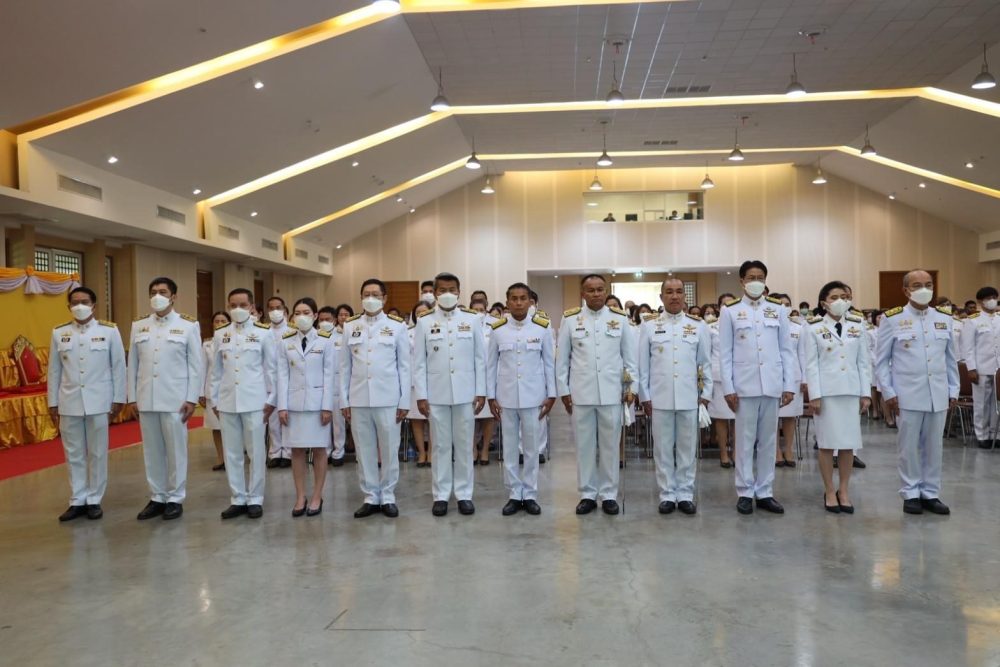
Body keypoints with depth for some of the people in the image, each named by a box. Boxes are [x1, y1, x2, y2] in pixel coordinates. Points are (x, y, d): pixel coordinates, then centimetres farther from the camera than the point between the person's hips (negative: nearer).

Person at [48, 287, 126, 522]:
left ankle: (94, 500, 15)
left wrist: (119, 398, -3)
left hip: (98, 401, -2)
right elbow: (54, 370, 7)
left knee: (97, 453, 5)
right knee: (74, 454, 8)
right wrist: (52, 402, 6)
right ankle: (77, 500, 17)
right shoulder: (59, 333, 5)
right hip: (69, 402, 2)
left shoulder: (109, 331, -2)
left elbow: (118, 366, -1)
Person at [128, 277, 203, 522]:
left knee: (176, 451, 2)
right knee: (152, 451, 9)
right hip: (146, 400, 3)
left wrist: (192, 399, -8)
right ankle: (157, 497, 20)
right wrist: (132, 397, 5)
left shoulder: (188, 325, -1)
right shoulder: (138, 326, 9)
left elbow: (197, 365, -3)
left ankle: (175, 499, 13)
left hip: (176, 399, -3)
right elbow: (133, 364, 9)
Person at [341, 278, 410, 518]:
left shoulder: (397, 326, 2)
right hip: (358, 399, 2)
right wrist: (344, 400, 4)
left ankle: (387, 497, 17)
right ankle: (370, 497, 18)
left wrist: (404, 401, -2)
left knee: (389, 450, 4)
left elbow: (404, 366, 2)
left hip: (388, 399, -2)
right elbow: (345, 366, 8)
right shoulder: (350, 327, 8)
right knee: (364, 451, 7)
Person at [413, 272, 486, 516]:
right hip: (436, 394, 0)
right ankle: (440, 495, 15)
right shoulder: (424, 321, 2)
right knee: (441, 445, 7)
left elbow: (480, 358, 3)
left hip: (465, 393, 0)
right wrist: (421, 395, -4)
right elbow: (419, 362, 1)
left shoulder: (472, 319, 2)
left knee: (464, 445, 7)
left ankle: (464, 494, 16)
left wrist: (481, 392, -1)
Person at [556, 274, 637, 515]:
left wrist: (631, 386, 2)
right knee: (584, 445, 6)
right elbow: (562, 358, 5)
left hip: (611, 393, 0)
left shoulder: (620, 319, 4)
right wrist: (563, 390, 1)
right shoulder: (570, 320, 3)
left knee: (610, 445, 6)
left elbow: (629, 356, 7)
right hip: (580, 393, 0)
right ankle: (587, 495, 16)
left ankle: (609, 495, 17)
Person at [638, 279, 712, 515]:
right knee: (663, 448, 5)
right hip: (659, 397, 0)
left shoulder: (698, 325, 5)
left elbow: (706, 362, 8)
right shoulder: (648, 326, 4)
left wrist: (706, 393, 4)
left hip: (689, 397, 1)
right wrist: (644, 396, 0)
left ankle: (685, 494, 17)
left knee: (687, 448, 7)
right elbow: (643, 364, 4)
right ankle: (667, 494, 15)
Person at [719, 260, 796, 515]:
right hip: (744, 385, -2)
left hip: (772, 385, 2)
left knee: (768, 441, 8)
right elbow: (725, 353, 0)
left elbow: (786, 350, 7)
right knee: (745, 441, 4)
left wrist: (789, 385, 2)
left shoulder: (778, 309, 7)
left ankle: (764, 493, 17)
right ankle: (745, 493, 13)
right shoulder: (730, 311, 1)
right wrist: (728, 388, -6)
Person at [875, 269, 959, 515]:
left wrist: (953, 390, 9)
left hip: (938, 395, 3)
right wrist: (888, 393, -7)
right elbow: (881, 360, -2)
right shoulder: (892, 319, -3)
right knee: (909, 446, 4)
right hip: (907, 396, -3)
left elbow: (950, 358, 13)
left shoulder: (944, 318, 8)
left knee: (934, 446, 9)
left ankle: (930, 493, 20)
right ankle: (911, 494, 15)